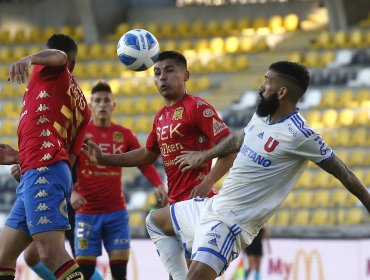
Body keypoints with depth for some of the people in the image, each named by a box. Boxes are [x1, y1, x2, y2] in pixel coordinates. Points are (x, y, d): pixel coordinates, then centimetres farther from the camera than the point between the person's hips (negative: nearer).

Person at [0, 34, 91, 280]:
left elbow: (58, 56, -17)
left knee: (52, 254, -22)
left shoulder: (52, 73, 9)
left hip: (41, 172, -9)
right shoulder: (82, 108, 26)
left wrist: (28, 59, -38)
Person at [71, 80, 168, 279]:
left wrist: (159, 185, -12)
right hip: (87, 212, -2)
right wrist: (72, 192, -21)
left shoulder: (124, 135, 5)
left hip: (116, 212, 2)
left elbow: (144, 163, 6)